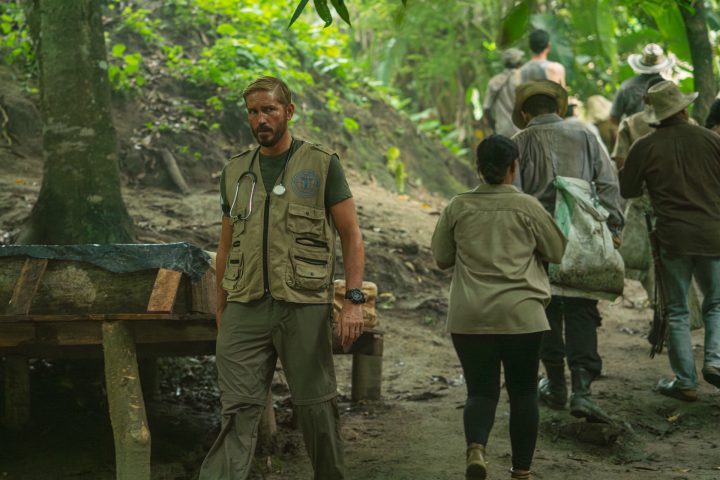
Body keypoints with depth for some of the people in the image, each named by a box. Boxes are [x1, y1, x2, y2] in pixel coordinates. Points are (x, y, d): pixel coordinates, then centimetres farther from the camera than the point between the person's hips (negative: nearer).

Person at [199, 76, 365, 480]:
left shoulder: (322, 165, 2)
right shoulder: (236, 171, 14)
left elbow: (352, 235, 1)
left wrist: (354, 300, -9)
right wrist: (220, 310, 14)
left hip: (304, 305, -2)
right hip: (245, 308, 3)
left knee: (316, 407, 6)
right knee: (239, 409, -5)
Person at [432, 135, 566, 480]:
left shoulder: (458, 207, 1)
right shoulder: (527, 207, -4)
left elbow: (441, 259, 10)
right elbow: (557, 252, 7)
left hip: (469, 317, 1)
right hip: (521, 315, -1)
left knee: (481, 390, 7)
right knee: (523, 392, 11)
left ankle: (476, 448, -20)